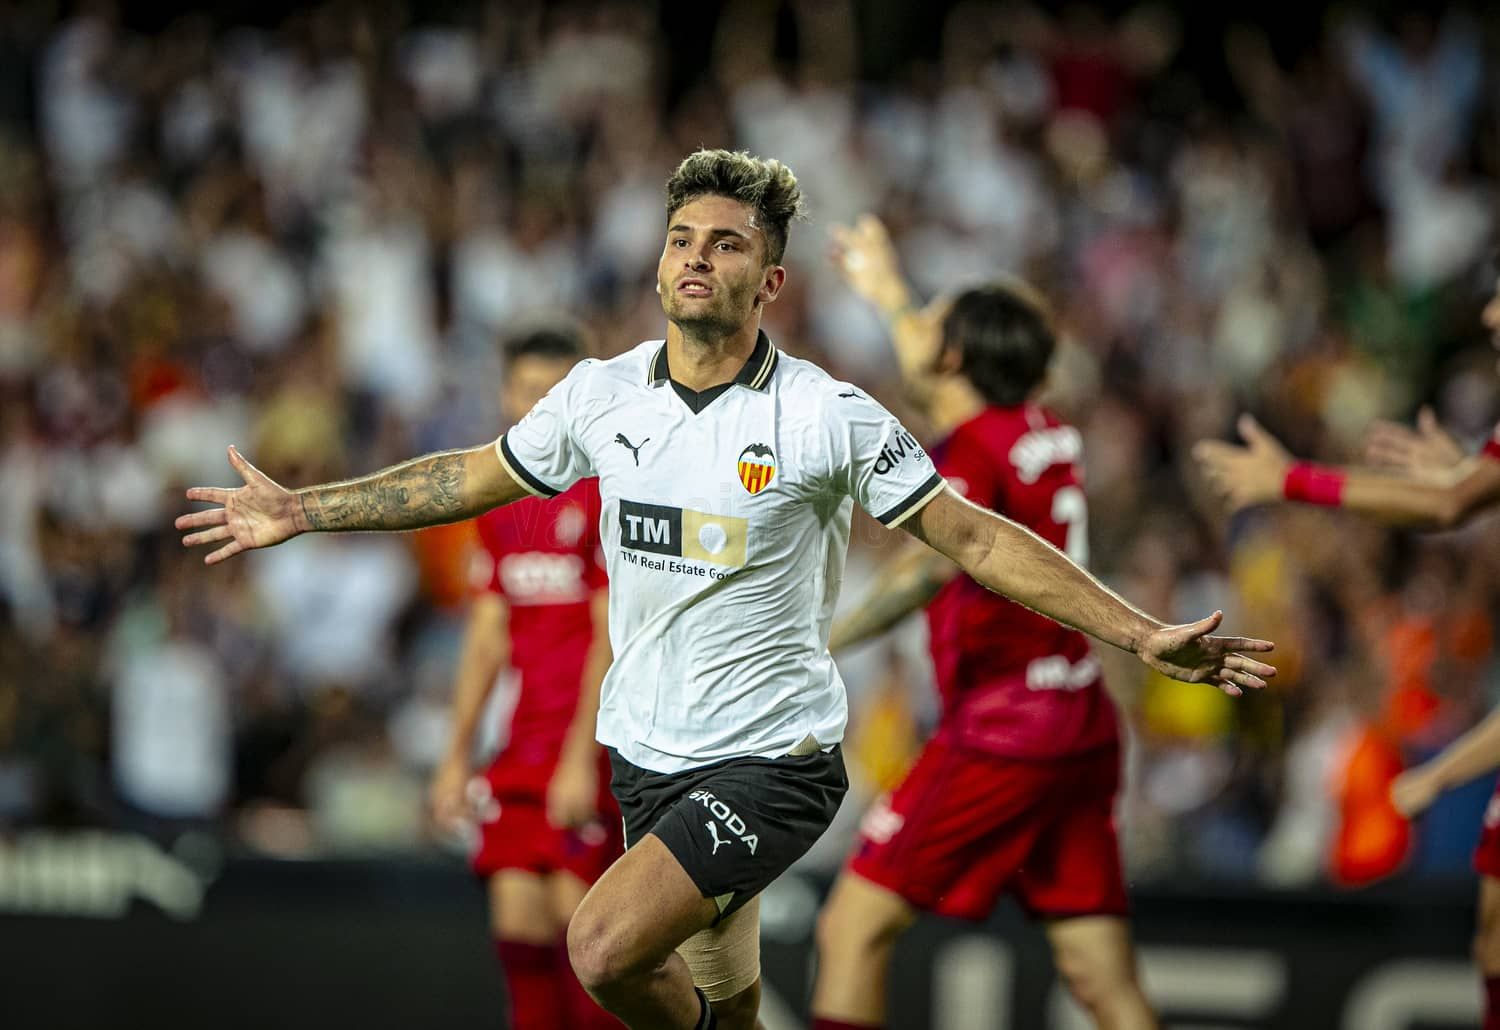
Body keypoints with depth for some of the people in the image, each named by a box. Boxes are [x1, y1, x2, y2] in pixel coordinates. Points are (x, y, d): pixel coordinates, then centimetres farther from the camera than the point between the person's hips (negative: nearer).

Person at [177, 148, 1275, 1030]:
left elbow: (975, 537, -9)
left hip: (773, 757, -5)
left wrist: (1143, 635, -15)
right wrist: (305, 510, 20)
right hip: (648, 750, 5)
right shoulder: (600, 394, 1)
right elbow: (473, 478, 18)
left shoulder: (826, 417, -12)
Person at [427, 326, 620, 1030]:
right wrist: (457, 755, 15)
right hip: (526, 737, 6)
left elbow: (612, 635, -12)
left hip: (591, 738, -6)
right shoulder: (500, 503, 15)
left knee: (579, 915, -11)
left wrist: (582, 756, -17)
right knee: (517, 917, -1)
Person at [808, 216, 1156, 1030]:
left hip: (999, 734, -8)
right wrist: (888, 293, 49)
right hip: (1081, 733, 8)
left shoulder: (974, 449, -10)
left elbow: (929, 565, -30)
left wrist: (817, 649, -34)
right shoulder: (1047, 434, 13)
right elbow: (939, 378, 37)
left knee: (853, 929, -3)